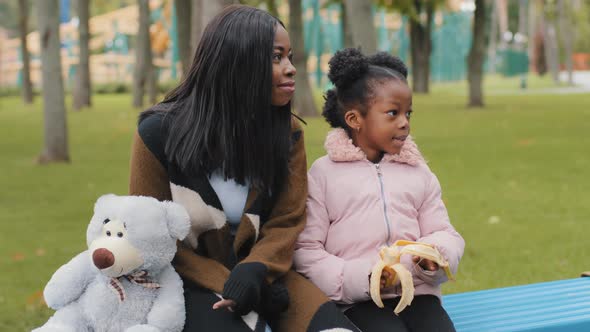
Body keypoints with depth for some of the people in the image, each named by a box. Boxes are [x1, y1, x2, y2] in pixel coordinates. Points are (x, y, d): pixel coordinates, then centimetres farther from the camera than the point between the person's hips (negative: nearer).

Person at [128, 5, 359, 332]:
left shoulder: (287, 132, 0)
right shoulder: (161, 132, -9)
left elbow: (286, 222, 1)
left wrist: (255, 271, -20)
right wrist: (227, 286, -14)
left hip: (258, 272, 3)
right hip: (194, 282, -3)